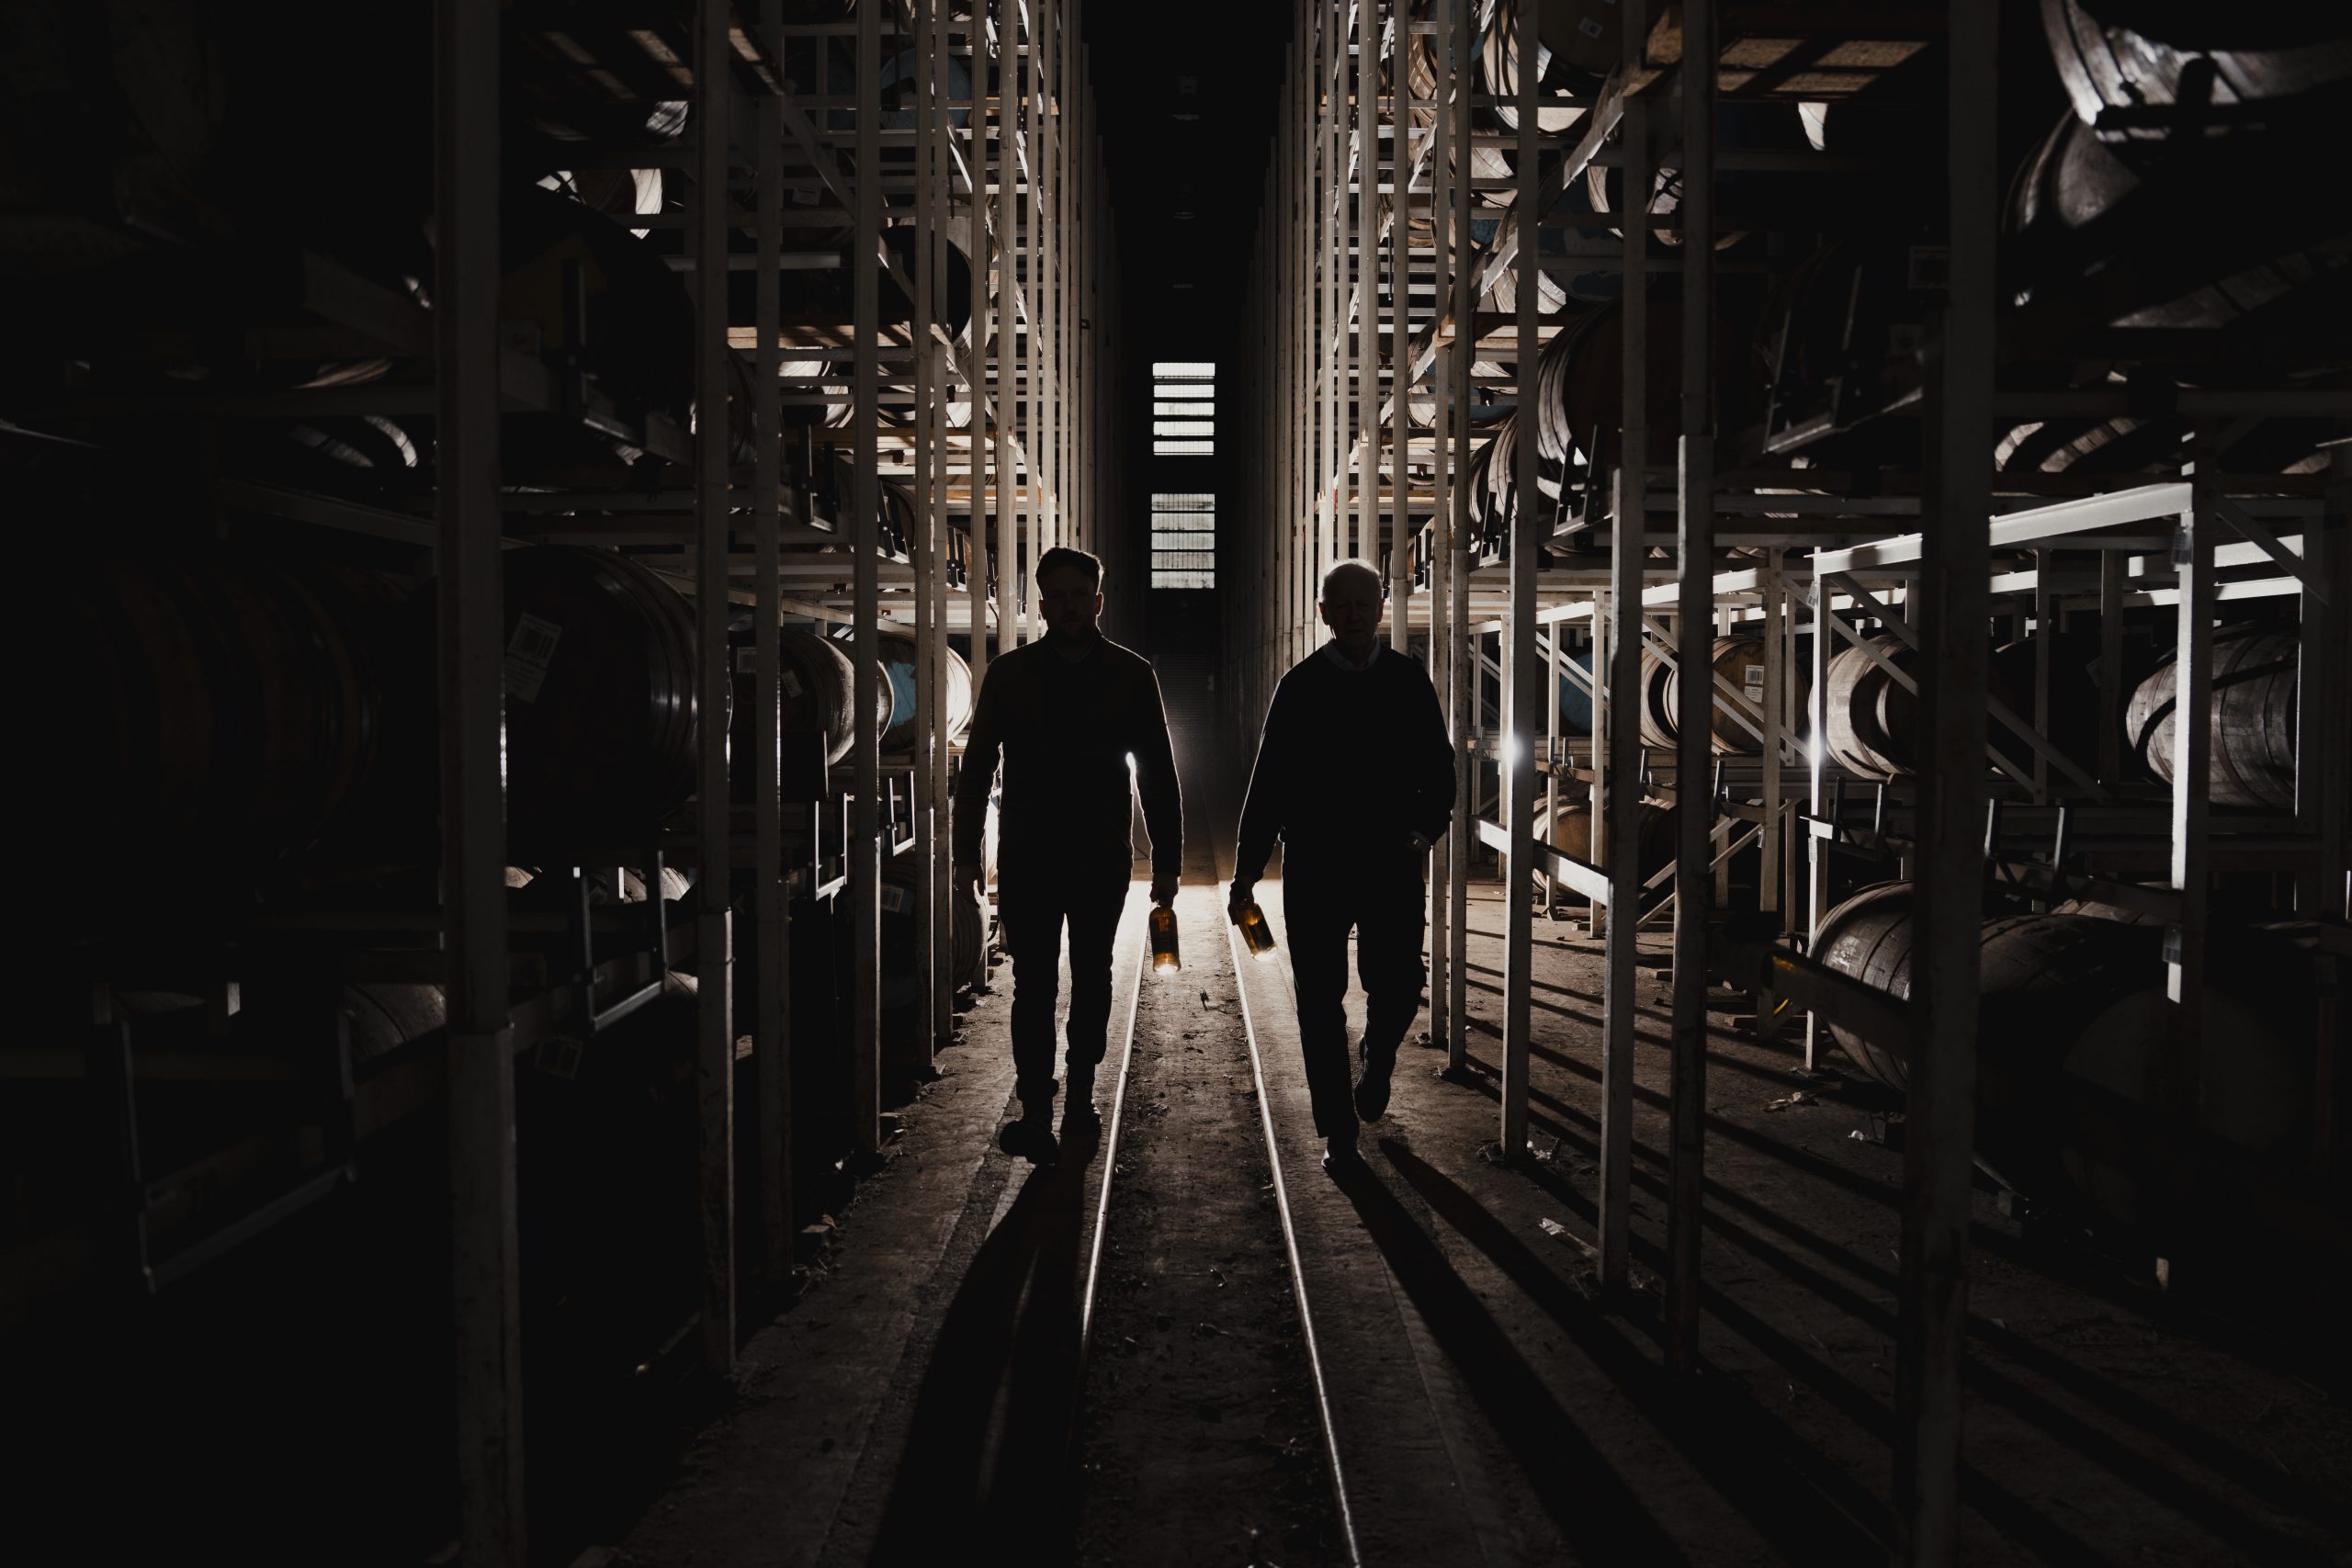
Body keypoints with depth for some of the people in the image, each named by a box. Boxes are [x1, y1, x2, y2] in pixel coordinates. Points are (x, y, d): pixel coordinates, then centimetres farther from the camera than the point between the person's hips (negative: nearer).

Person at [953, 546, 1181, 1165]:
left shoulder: (1131, 675, 1)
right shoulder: (1010, 674, 1)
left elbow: (1159, 773, 3)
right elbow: (976, 768, 5)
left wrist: (1166, 860, -2)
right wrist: (966, 852, 0)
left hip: (1101, 859, 1)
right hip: (1028, 858, -1)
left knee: (1092, 979, 13)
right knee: (1034, 985, -3)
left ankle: (1080, 1093, 27)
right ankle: (1035, 1114, -1)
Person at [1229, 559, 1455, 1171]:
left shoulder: (1409, 682, 6)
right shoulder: (1300, 686, 3)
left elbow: (1439, 770, 11)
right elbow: (1268, 783, 4)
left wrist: (1425, 828, -7)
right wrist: (1247, 871, 0)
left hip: (1391, 868, 0)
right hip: (1314, 870, 0)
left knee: (1397, 990, -2)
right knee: (1319, 1001, 2)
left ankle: (1376, 1058, 33)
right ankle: (1338, 1131, 15)